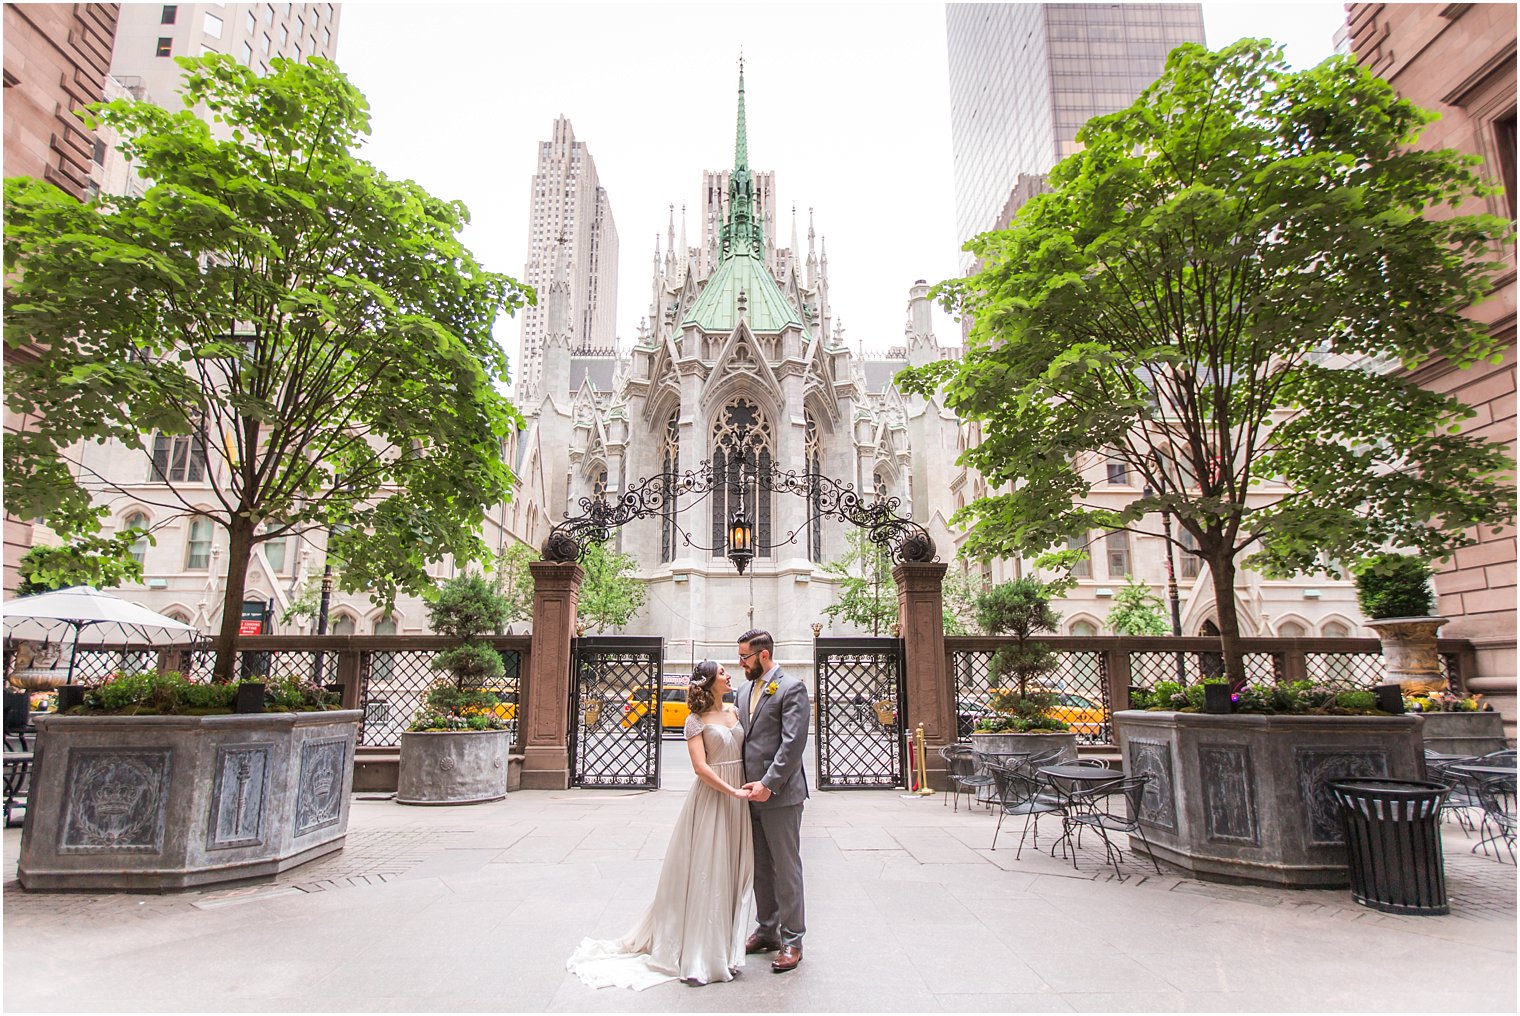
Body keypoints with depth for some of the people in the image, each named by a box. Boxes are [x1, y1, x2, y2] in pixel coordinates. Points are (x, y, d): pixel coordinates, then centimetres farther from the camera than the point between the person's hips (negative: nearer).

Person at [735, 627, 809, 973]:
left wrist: (768, 784, -20)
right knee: (760, 867, 17)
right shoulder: (743, 691, 13)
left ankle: (792, 941, 15)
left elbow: (793, 743, -17)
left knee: (786, 868, 3)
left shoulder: (792, 688, -10)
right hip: (751, 792, 7)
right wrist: (743, 783, 5)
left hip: (780, 793, -7)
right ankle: (767, 930, 31)